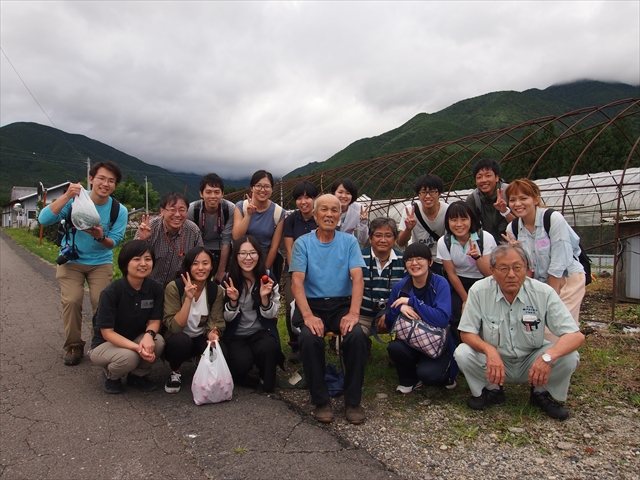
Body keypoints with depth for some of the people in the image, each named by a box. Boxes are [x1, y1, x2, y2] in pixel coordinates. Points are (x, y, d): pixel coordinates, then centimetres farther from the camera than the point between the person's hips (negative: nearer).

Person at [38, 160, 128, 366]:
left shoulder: (119, 211, -12)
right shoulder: (75, 200, -15)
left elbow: (113, 243, -12)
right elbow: (44, 219, -26)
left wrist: (100, 237, -34)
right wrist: (66, 196, -36)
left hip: (101, 262, 1)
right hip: (71, 260, 0)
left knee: (101, 302, -13)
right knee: (71, 301, -14)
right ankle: (74, 346, 6)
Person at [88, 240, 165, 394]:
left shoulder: (156, 289, -14)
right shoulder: (111, 292, -25)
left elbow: (155, 321, -7)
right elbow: (107, 332, -23)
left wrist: (149, 335, -32)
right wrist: (137, 348, -35)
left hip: (136, 339, 4)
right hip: (105, 344, -3)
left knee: (158, 342, -27)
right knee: (129, 357, -34)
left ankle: (138, 375, 4)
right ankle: (110, 375, 4)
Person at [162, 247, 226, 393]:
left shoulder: (216, 290, -9)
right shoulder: (174, 287, -19)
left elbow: (215, 322, -10)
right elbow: (173, 327, -25)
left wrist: (213, 334, -34)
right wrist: (188, 298, -34)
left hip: (201, 340, 2)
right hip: (177, 342, -2)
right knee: (181, 340, -36)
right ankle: (175, 373, -3)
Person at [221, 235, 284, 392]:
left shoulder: (268, 278, -7)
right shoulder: (228, 280, -9)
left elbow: (270, 315, -6)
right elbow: (228, 318, -6)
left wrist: (264, 298, -26)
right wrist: (233, 300, -27)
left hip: (262, 331, 1)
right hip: (236, 335, 0)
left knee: (267, 348, -32)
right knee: (242, 362, -28)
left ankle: (267, 382, -1)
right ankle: (239, 376, 9)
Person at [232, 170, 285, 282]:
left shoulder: (278, 212, -9)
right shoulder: (241, 206, -7)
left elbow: (274, 246, -7)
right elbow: (236, 237, -17)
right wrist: (249, 214, -25)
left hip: (266, 258, 0)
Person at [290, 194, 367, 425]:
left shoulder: (349, 242, 4)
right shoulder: (302, 243, 2)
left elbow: (357, 279, -7)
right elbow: (297, 282, -8)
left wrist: (353, 313, -22)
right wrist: (308, 316, -24)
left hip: (342, 304, 1)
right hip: (312, 304, 0)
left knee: (357, 335, -28)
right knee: (310, 338, -30)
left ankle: (353, 400, -8)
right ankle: (321, 400, -9)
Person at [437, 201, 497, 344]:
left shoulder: (486, 238, -16)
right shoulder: (444, 242, -12)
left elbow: (489, 273, -16)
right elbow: (451, 274, -4)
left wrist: (477, 256, -35)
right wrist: (466, 299, -2)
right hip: (458, 284, 1)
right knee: (457, 317, -21)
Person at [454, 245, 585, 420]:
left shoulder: (544, 293, -16)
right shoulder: (479, 291, -17)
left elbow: (576, 336, -18)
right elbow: (466, 333, -12)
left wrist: (548, 356, -38)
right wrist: (489, 350, -34)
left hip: (532, 362, 1)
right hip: (494, 360, 0)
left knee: (569, 357, -24)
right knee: (462, 353, -26)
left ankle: (542, 394, 7)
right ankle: (492, 391, 5)